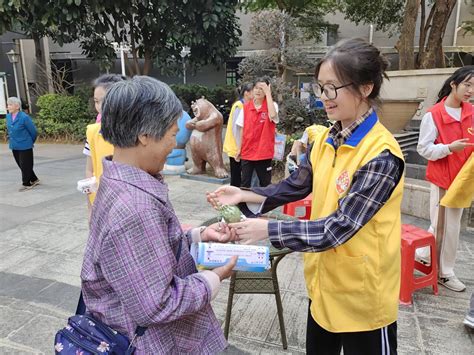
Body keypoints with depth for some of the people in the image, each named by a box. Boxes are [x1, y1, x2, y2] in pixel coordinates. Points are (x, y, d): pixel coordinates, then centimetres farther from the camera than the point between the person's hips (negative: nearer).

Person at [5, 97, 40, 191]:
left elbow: (34, 132, -10)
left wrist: (30, 142, 3)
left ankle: (26, 184, 15)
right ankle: (34, 180, 29)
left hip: (25, 146, -7)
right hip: (14, 146, 7)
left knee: (25, 166, 1)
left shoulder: (24, 117, -18)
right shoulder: (8, 116, 4)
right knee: (21, 165, 15)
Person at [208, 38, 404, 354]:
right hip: (324, 281, 7)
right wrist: (245, 196, -7)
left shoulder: (381, 155, -24)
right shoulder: (327, 139, -1)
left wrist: (267, 229, -29)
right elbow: (297, 185, 6)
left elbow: (338, 228, -27)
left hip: (363, 293, -6)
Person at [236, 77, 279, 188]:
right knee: (245, 183, 7)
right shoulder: (246, 107, 4)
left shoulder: (272, 105, -4)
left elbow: (272, 115, -28)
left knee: (265, 183, 10)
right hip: (247, 151, 2)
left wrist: (268, 93, -21)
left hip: (264, 152, -2)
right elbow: (243, 129, 9)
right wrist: (239, 148, 8)